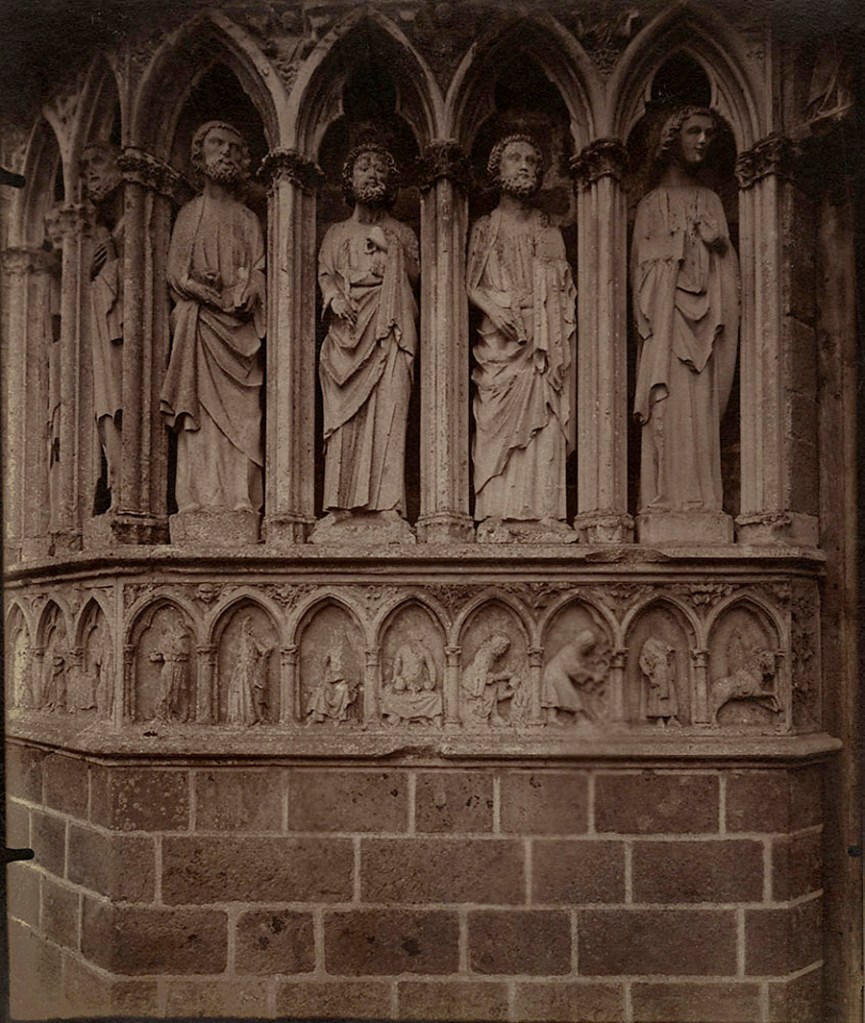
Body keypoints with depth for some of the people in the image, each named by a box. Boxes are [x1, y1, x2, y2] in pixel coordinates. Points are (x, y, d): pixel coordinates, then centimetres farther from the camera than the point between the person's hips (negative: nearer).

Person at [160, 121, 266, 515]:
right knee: (201, 407, -10)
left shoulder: (248, 219, 19)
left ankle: (240, 498, -11)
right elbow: (176, 274, 6)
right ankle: (201, 497, -13)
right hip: (199, 325, -1)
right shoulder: (190, 214, 15)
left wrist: (245, 298, -12)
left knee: (241, 413, -8)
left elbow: (258, 272, 10)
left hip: (239, 328, 1)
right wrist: (214, 298, -12)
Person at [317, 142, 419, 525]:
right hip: (346, 328, 1)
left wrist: (389, 248, -3)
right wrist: (335, 299, -7)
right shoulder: (336, 233, 21)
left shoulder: (400, 233, 18)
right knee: (344, 415, -8)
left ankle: (387, 503, -16)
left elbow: (413, 274, 8)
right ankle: (342, 504, -8)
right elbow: (324, 274, 12)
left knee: (387, 413, -13)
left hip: (388, 332, -1)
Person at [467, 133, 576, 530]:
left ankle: (543, 511, -6)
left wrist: (560, 349, 0)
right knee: (498, 425, -8)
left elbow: (564, 295, 12)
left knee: (544, 424, -6)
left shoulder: (550, 233, 15)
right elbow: (469, 284, 4)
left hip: (542, 340, 2)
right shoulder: (484, 229, 11)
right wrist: (490, 306, -16)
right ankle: (498, 513, -8)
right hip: (498, 340, -1)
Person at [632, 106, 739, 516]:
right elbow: (643, 266, 3)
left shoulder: (711, 201, 20)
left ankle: (700, 498, -4)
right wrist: (692, 241, -4)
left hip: (701, 319, 4)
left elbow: (727, 267, 16)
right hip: (666, 319, -3)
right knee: (669, 404, -13)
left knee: (702, 410, -3)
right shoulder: (652, 204, 10)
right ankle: (665, 497, -14)